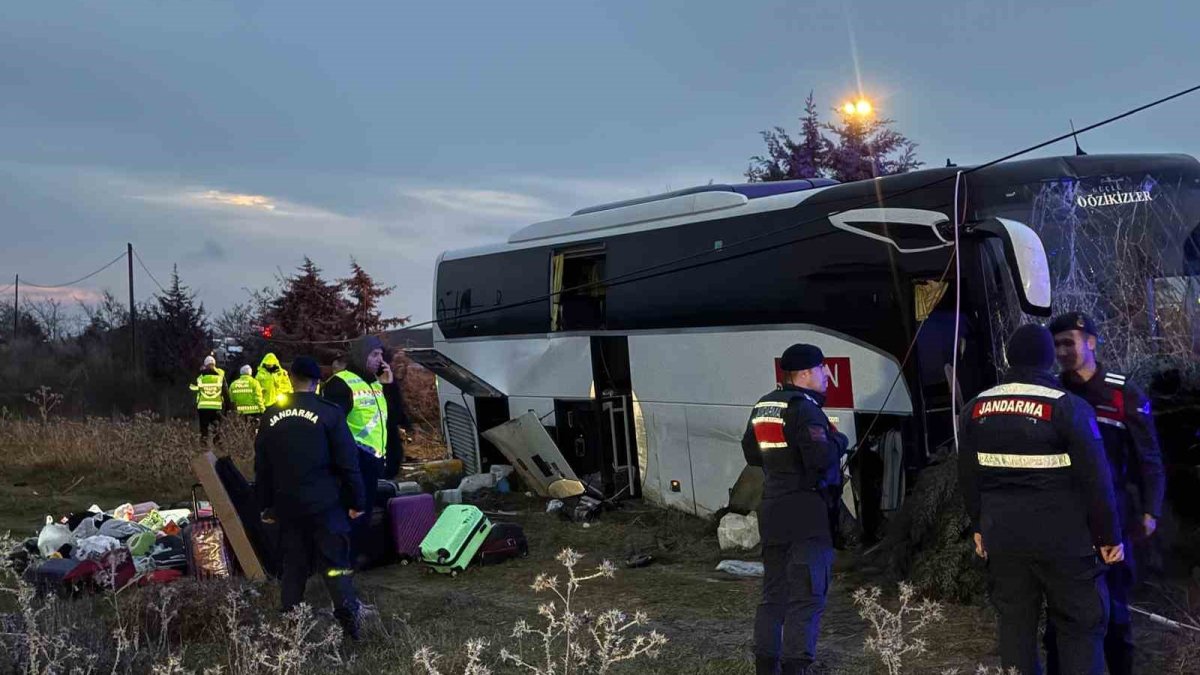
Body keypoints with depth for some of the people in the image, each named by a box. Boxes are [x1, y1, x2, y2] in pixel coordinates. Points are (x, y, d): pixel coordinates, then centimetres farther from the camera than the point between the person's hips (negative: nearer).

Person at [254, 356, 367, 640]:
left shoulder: (270, 416, 6)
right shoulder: (329, 413, -8)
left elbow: (261, 466, 12)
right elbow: (347, 462, -8)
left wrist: (266, 505, 20)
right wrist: (356, 501, -1)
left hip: (287, 505, 4)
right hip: (325, 504, -4)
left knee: (293, 565, 13)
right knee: (335, 562, 0)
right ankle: (349, 615, -11)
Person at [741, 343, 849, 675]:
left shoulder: (762, 407, 12)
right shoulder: (803, 408, -15)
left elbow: (752, 454, 20)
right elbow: (821, 458, -25)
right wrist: (839, 440, -6)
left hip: (772, 511, 9)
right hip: (807, 513, -8)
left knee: (773, 592, 15)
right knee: (806, 595, -5)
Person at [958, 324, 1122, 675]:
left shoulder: (977, 408, 4)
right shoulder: (1068, 407, -12)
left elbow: (968, 477, 12)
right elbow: (1095, 480, -10)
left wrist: (979, 525, 23)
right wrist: (1108, 536, -1)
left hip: (1002, 537, 5)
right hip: (1062, 539, -4)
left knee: (1014, 620, 13)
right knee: (1082, 623, 5)